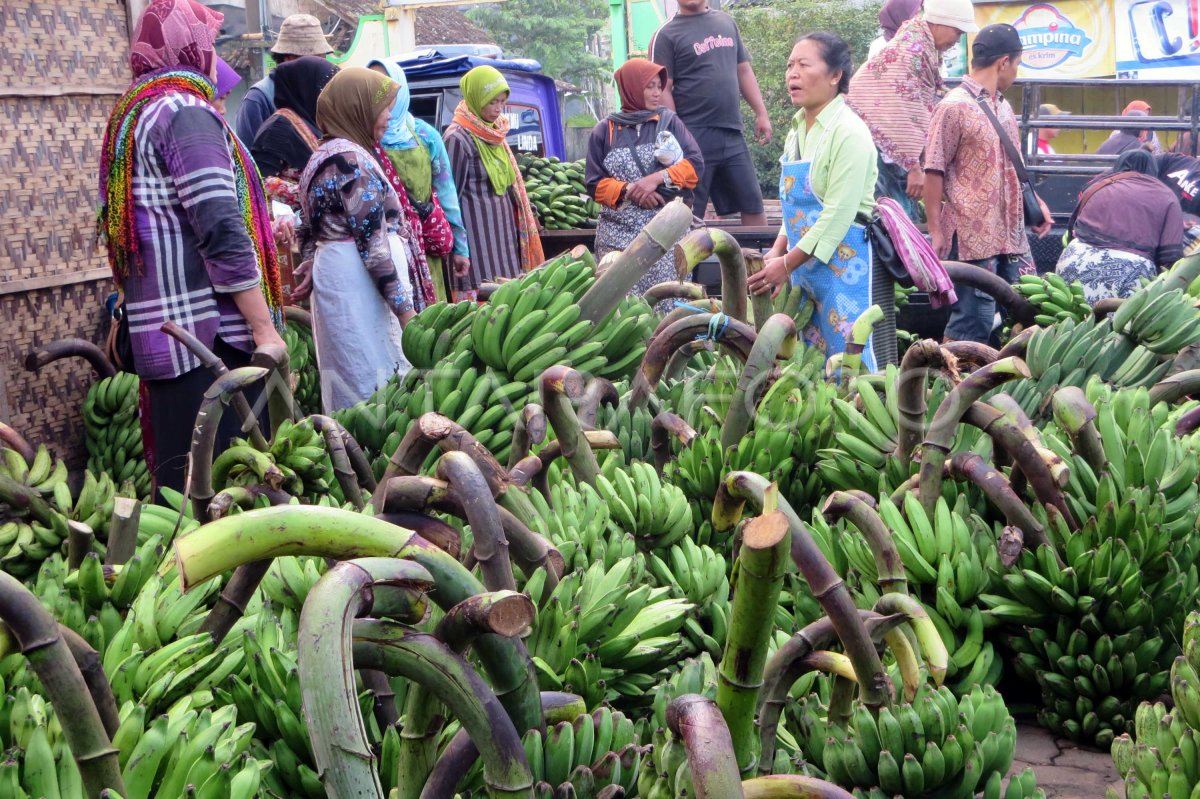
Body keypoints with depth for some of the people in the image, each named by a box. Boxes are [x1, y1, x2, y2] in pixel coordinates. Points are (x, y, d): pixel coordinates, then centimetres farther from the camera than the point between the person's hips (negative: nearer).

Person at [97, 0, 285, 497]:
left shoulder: (133, 113, 18)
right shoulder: (186, 112, -11)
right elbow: (223, 234, -17)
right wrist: (264, 327, -15)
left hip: (160, 330, 9)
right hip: (209, 329, -9)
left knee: (182, 476, 12)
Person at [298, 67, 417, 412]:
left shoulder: (326, 154, 16)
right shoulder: (352, 159, -14)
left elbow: (311, 231, 19)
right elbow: (372, 243, -18)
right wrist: (404, 307, -16)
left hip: (334, 276, 10)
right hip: (359, 283, -10)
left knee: (348, 380, 13)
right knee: (375, 382, -7)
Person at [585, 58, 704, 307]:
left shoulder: (669, 122, 11)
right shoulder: (605, 131, 9)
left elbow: (695, 164, 2)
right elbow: (595, 184, 4)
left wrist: (657, 178, -12)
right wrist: (628, 190, -13)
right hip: (619, 235, 0)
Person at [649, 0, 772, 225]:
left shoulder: (726, 22, 14)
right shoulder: (666, 35, -3)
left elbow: (744, 71, 18)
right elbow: (662, 89, -9)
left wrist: (761, 113, 11)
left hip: (732, 133, 5)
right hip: (694, 136, -5)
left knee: (753, 204, 9)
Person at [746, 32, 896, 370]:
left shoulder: (848, 132, -14)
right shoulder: (798, 130, 12)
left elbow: (838, 213, -19)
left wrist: (788, 264, -18)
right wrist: (778, 251, 4)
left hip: (846, 266, -8)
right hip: (806, 266, 8)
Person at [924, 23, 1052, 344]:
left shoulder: (1003, 107, 16)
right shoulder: (955, 107, -9)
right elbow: (934, 173, -11)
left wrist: (1035, 201, 14)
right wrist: (935, 232, -15)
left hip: (1010, 235, 8)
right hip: (973, 236, -8)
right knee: (972, 323, -8)